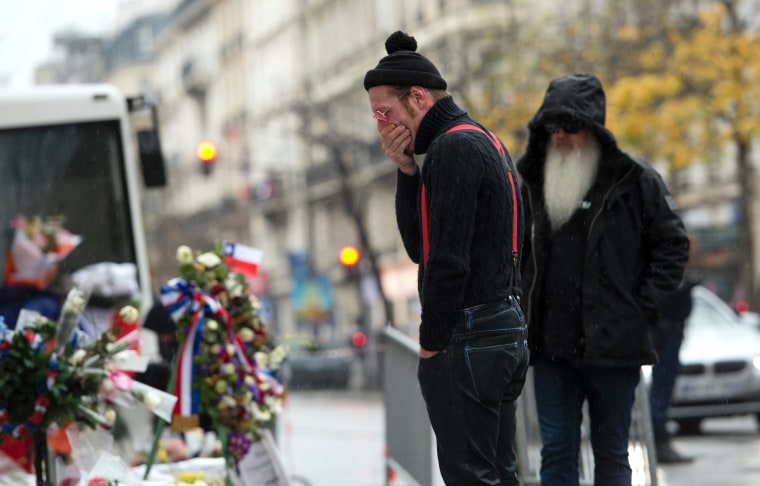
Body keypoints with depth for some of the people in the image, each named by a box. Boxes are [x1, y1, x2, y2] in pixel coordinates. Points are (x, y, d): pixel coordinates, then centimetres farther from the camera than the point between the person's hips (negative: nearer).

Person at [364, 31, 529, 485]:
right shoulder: (486, 141, 19)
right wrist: (407, 170, 7)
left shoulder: (451, 147, -13)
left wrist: (432, 343, -13)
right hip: (507, 329, 10)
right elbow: (420, 246, 18)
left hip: (467, 340, -10)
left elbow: (448, 260, -20)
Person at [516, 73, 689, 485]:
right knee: (556, 451, 4)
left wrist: (642, 308, -8)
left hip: (612, 346, -4)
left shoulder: (635, 180, -3)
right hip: (551, 345, 4)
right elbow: (516, 250, 22)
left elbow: (672, 245, -1)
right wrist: (523, 307, 10)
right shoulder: (535, 184, 10)